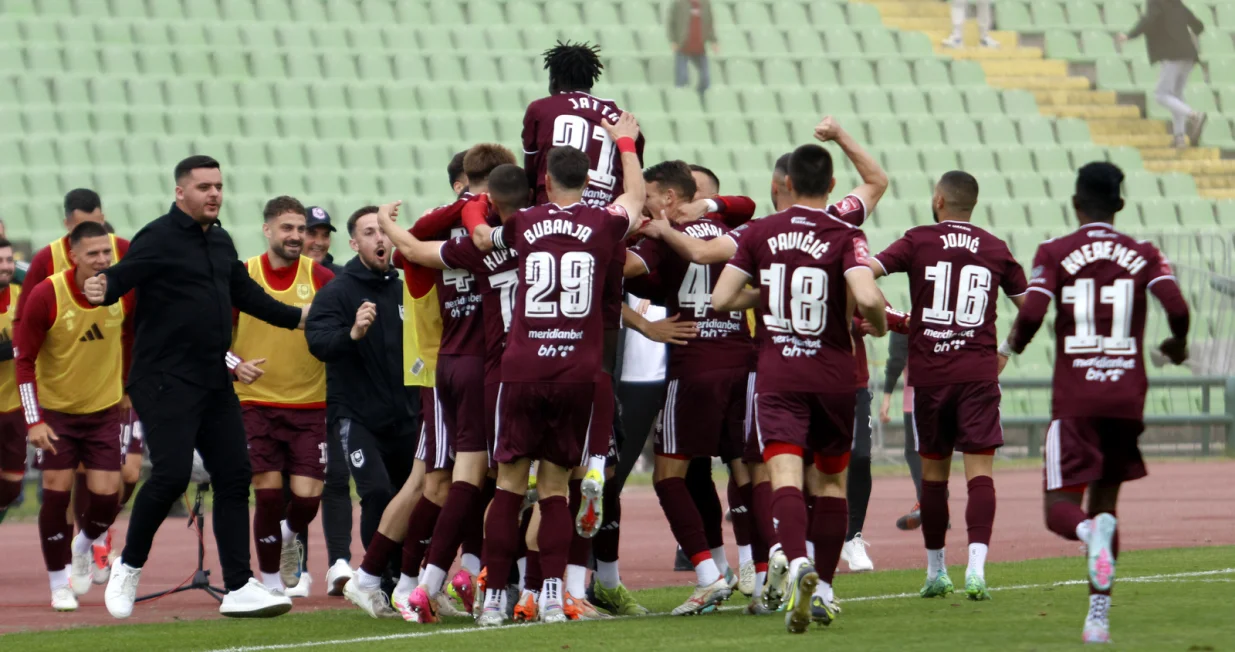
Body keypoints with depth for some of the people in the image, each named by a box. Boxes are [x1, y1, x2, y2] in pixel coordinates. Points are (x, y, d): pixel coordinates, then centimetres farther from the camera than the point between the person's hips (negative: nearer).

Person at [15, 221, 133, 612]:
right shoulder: (46, 296, -19)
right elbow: (24, 360, -13)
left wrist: (131, 388, 11)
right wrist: (34, 421, -18)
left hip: (104, 409, 2)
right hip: (55, 410, -2)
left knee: (107, 495, -5)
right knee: (57, 491, -7)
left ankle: (84, 546, 29)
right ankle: (60, 585, 7)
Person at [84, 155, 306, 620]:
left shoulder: (220, 241, 15)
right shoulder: (158, 238, -9)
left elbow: (245, 294, 27)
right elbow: (122, 277, -21)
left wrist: (298, 318, 32)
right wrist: (102, 292, -44)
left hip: (214, 383, 8)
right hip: (166, 384, -8)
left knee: (234, 476, 3)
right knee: (171, 474, -15)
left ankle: (239, 588, 6)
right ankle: (129, 567, 7)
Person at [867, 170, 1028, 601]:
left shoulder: (918, 242, 1)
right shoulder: (995, 249, 7)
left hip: (929, 372, 0)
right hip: (978, 371, 0)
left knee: (933, 472, 12)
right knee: (979, 471, -5)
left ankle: (935, 571, 19)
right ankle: (976, 565, -22)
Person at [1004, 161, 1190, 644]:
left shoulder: (1054, 254, -1)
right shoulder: (1144, 256, 4)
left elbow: (1032, 314, -13)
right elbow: (1176, 307, -9)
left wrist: (1013, 344, 8)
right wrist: (1177, 345, 12)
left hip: (1074, 400, -2)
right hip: (1126, 398, 2)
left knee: (1060, 508, 2)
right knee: (1105, 498, 15)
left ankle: (1092, 532, -35)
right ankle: (1098, 616, 5)